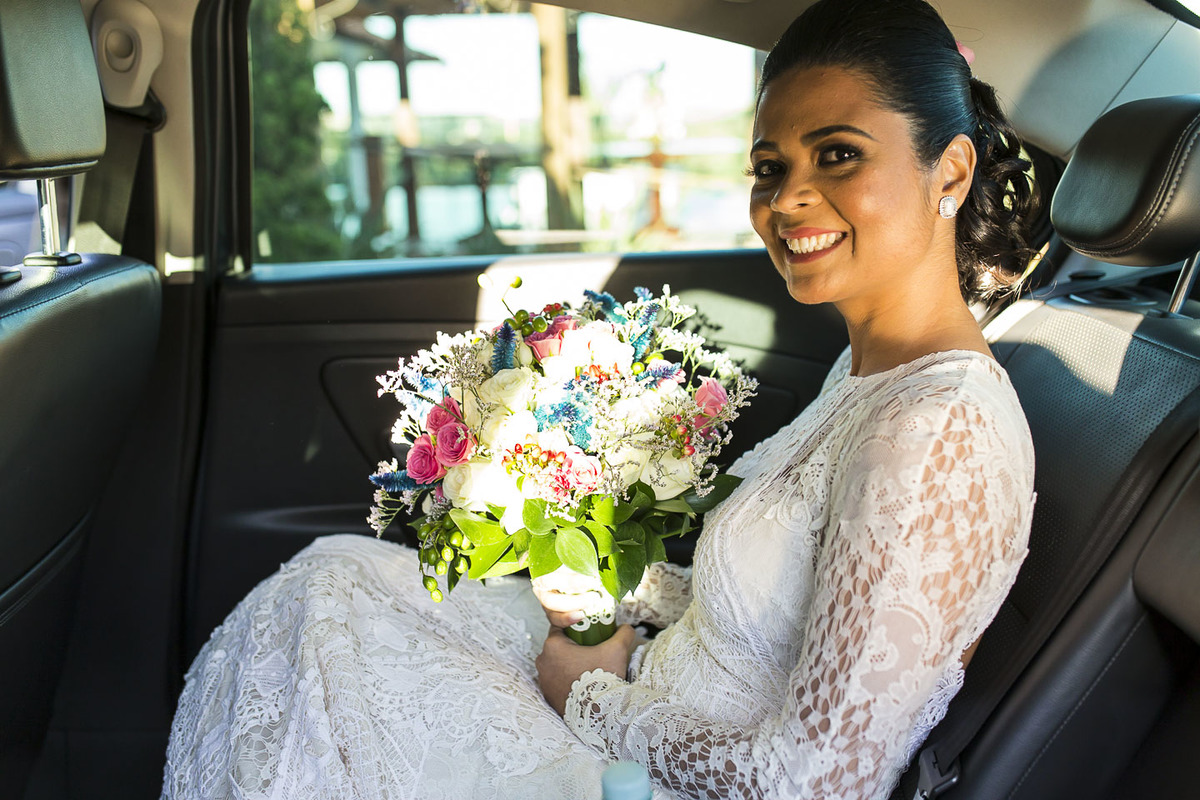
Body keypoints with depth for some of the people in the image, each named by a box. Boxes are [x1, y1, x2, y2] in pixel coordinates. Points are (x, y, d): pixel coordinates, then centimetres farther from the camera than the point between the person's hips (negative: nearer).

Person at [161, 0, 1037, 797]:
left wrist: (595, 698, -15)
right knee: (341, 575, 11)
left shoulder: (936, 433, -29)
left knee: (332, 598, -1)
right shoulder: (868, 369, 2)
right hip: (655, 724, 9)